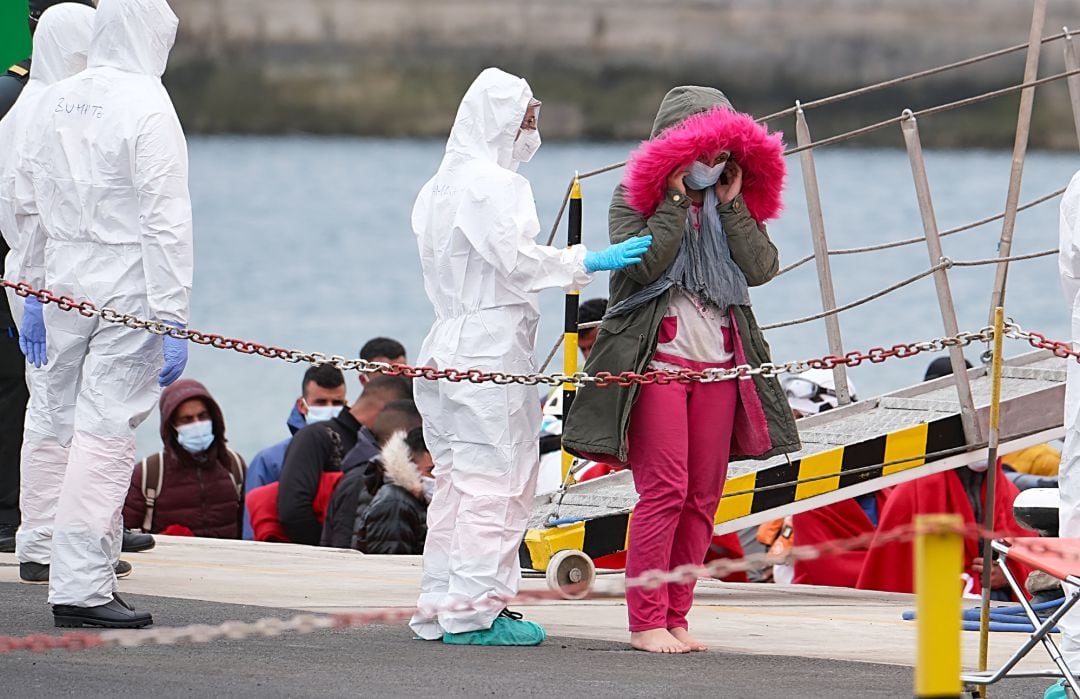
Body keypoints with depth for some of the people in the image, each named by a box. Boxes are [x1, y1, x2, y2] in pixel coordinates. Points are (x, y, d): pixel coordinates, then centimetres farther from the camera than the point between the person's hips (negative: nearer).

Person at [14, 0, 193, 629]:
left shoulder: (59, 101, 7)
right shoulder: (148, 109, -12)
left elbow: (32, 203, 15)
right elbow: (166, 222, -16)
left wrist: (34, 291, 24)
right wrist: (172, 318, -15)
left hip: (62, 277, 6)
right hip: (126, 287, -6)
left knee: (55, 416, 20)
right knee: (107, 431, -5)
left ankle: (42, 544, 36)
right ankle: (81, 587, -7)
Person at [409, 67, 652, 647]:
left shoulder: (442, 184, 18)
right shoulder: (490, 182, -11)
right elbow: (515, 256, -20)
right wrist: (586, 262, -20)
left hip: (450, 347, 10)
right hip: (491, 347, -10)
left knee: (456, 479, 11)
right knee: (493, 479, -7)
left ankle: (440, 607, 13)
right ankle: (474, 608, -8)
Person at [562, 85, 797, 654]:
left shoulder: (736, 203, 13)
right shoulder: (636, 196, 1)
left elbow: (762, 268, -2)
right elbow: (646, 263, -16)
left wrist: (732, 204, -4)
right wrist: (675, 200, -13)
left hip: (719, 362, 5)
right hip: (659, 359, -5)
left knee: (703, 497, 3)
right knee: (665, 490, -12)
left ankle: (675, 617, 9)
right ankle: (645, 623, -9)